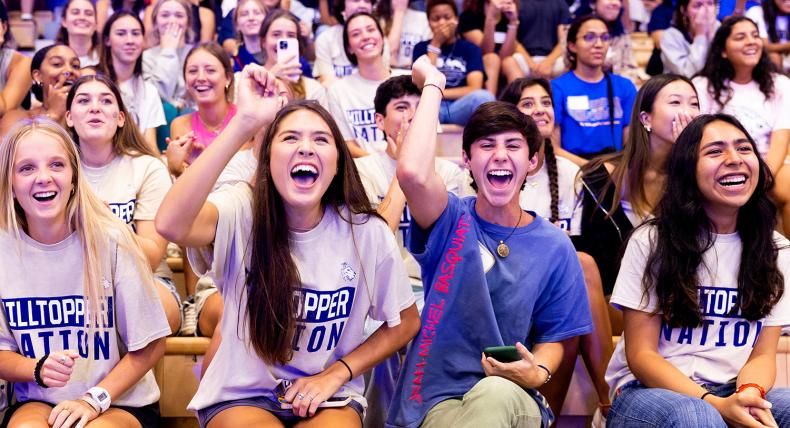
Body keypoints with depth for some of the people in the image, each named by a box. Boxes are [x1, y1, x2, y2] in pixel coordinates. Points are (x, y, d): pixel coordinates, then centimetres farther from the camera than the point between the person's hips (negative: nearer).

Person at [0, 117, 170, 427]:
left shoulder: (110, 240, -11)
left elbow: (151, 346, -4)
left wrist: (95, 399, -15)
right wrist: (39, 369, -17)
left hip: (121, 401, -1)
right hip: (36, 402, 1)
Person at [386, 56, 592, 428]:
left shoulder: (554, 247, 5)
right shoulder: (451, 222, -1)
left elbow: (552, 337, 11)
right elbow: (412, 173, -24)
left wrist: (538, 373, -13)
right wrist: (433, 84, -12)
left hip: (511, 397, 1)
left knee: (495, 392, -37)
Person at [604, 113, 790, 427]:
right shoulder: (651, 241, -4)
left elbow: (763, 353, 4)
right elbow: (640, 355, -7)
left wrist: (750, 392, -21)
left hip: (731, 393, 3)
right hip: (650, 390, -2)